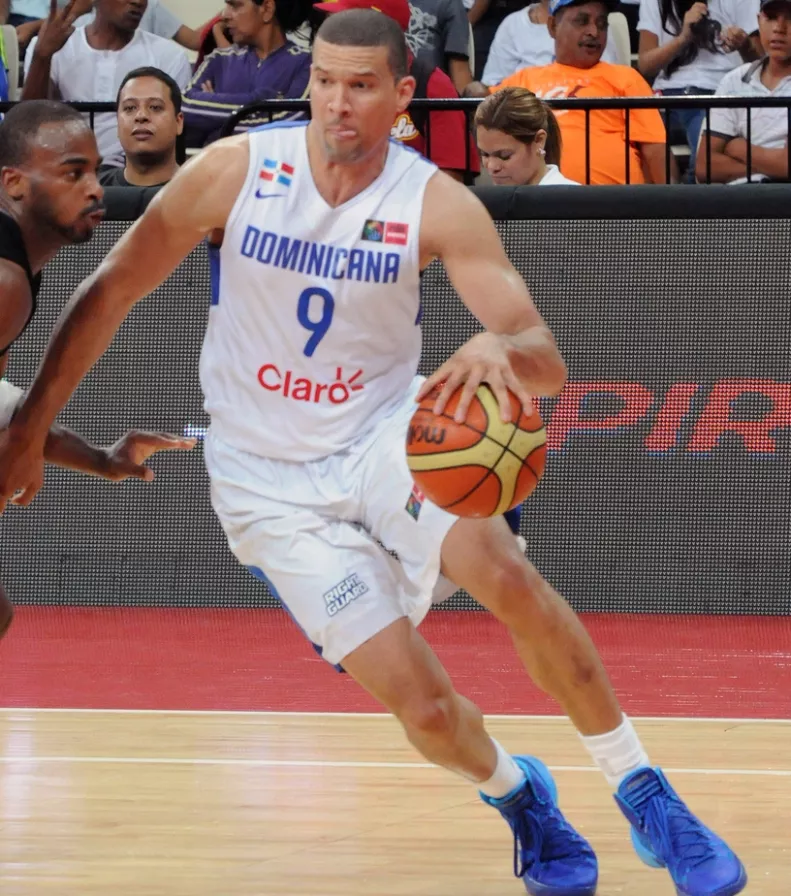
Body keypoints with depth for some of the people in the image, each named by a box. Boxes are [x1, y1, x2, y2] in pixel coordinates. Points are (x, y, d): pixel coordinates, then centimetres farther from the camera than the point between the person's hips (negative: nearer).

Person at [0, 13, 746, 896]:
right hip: (270, 484, 0)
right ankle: (516, 796, 22)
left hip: (387, 433, 0)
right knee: (424, 708, -14)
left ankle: (643, 795, -14)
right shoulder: (235, 170, -12)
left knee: (505, 572, -31)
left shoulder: (437, 206, -12)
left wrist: (501, 347, -40)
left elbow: (548, 365, -17)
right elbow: (111, 292, -2)